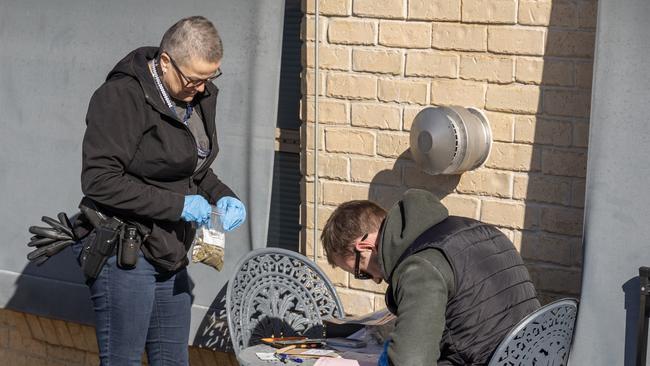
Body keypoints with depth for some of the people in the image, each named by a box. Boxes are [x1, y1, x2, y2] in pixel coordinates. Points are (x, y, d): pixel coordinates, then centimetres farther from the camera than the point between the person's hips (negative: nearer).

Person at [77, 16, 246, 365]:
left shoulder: (199, 96, 8)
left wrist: (222, 196, 1)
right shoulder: (122, 97, -17)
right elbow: (99, 181, -23)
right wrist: (177, 204, -23)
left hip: (169, 257, 8)